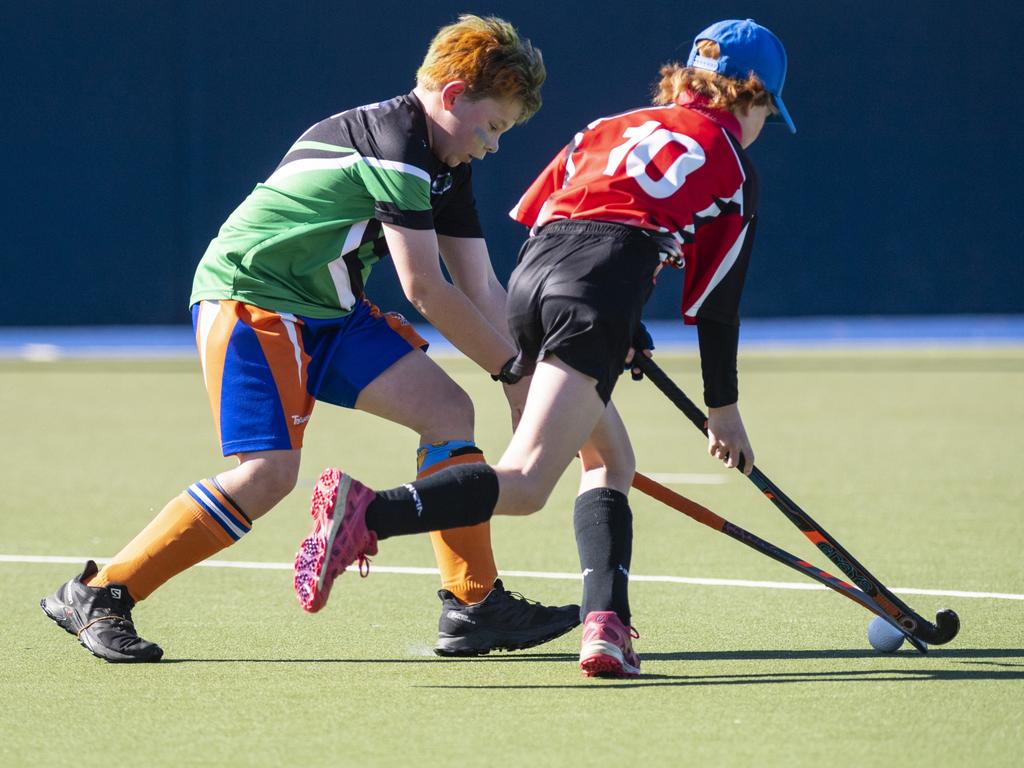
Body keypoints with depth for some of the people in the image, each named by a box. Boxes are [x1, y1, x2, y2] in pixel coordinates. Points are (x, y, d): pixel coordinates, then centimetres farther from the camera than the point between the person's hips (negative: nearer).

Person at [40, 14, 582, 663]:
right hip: (249, 297, -10)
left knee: (447, 408, -1)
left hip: (326, 311, 10)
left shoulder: (446, 167, 10)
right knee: (270, 473, -21)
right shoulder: (395, 144, -21)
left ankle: (474, 606, 1)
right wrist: (516, 369, -12)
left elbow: (482, 289, 9)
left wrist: (527, 395, 1)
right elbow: (425, 289, -21)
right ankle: (98, 596, -11)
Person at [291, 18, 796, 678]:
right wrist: (724, 409, 29)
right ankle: (368, 515, -37)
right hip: (599, 296, -7)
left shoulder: (613, 126, 31)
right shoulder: (736, 169, 17)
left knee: (612, 462, 21)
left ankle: (606, 624, 5)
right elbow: (716, 303, 17)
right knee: (524, 484, -16)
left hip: (530, 280, 7)